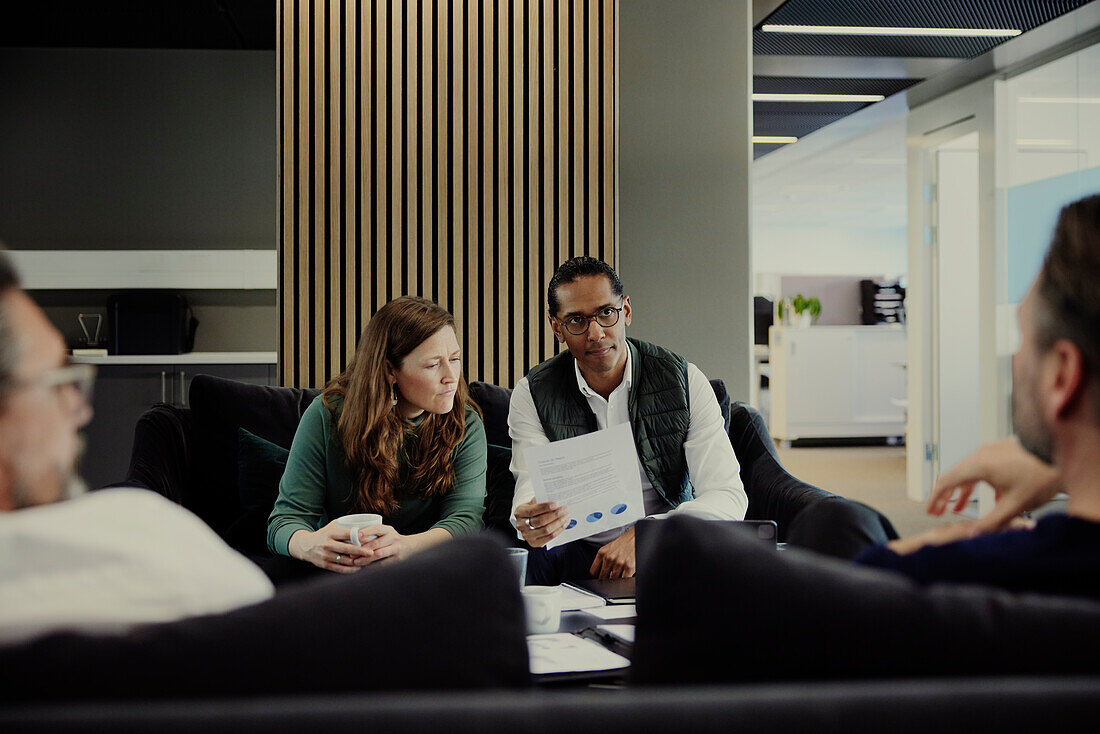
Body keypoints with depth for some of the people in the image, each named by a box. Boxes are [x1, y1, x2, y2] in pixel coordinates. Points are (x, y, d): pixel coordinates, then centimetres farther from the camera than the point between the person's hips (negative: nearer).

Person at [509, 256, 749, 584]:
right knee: (539, 557, -35)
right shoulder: (532, 394, -2)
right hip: (579, 551, 0)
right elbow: (533, 489, -13)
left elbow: (728, 498, -11)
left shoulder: (685, 381, -4)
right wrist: (532, 524, -41)